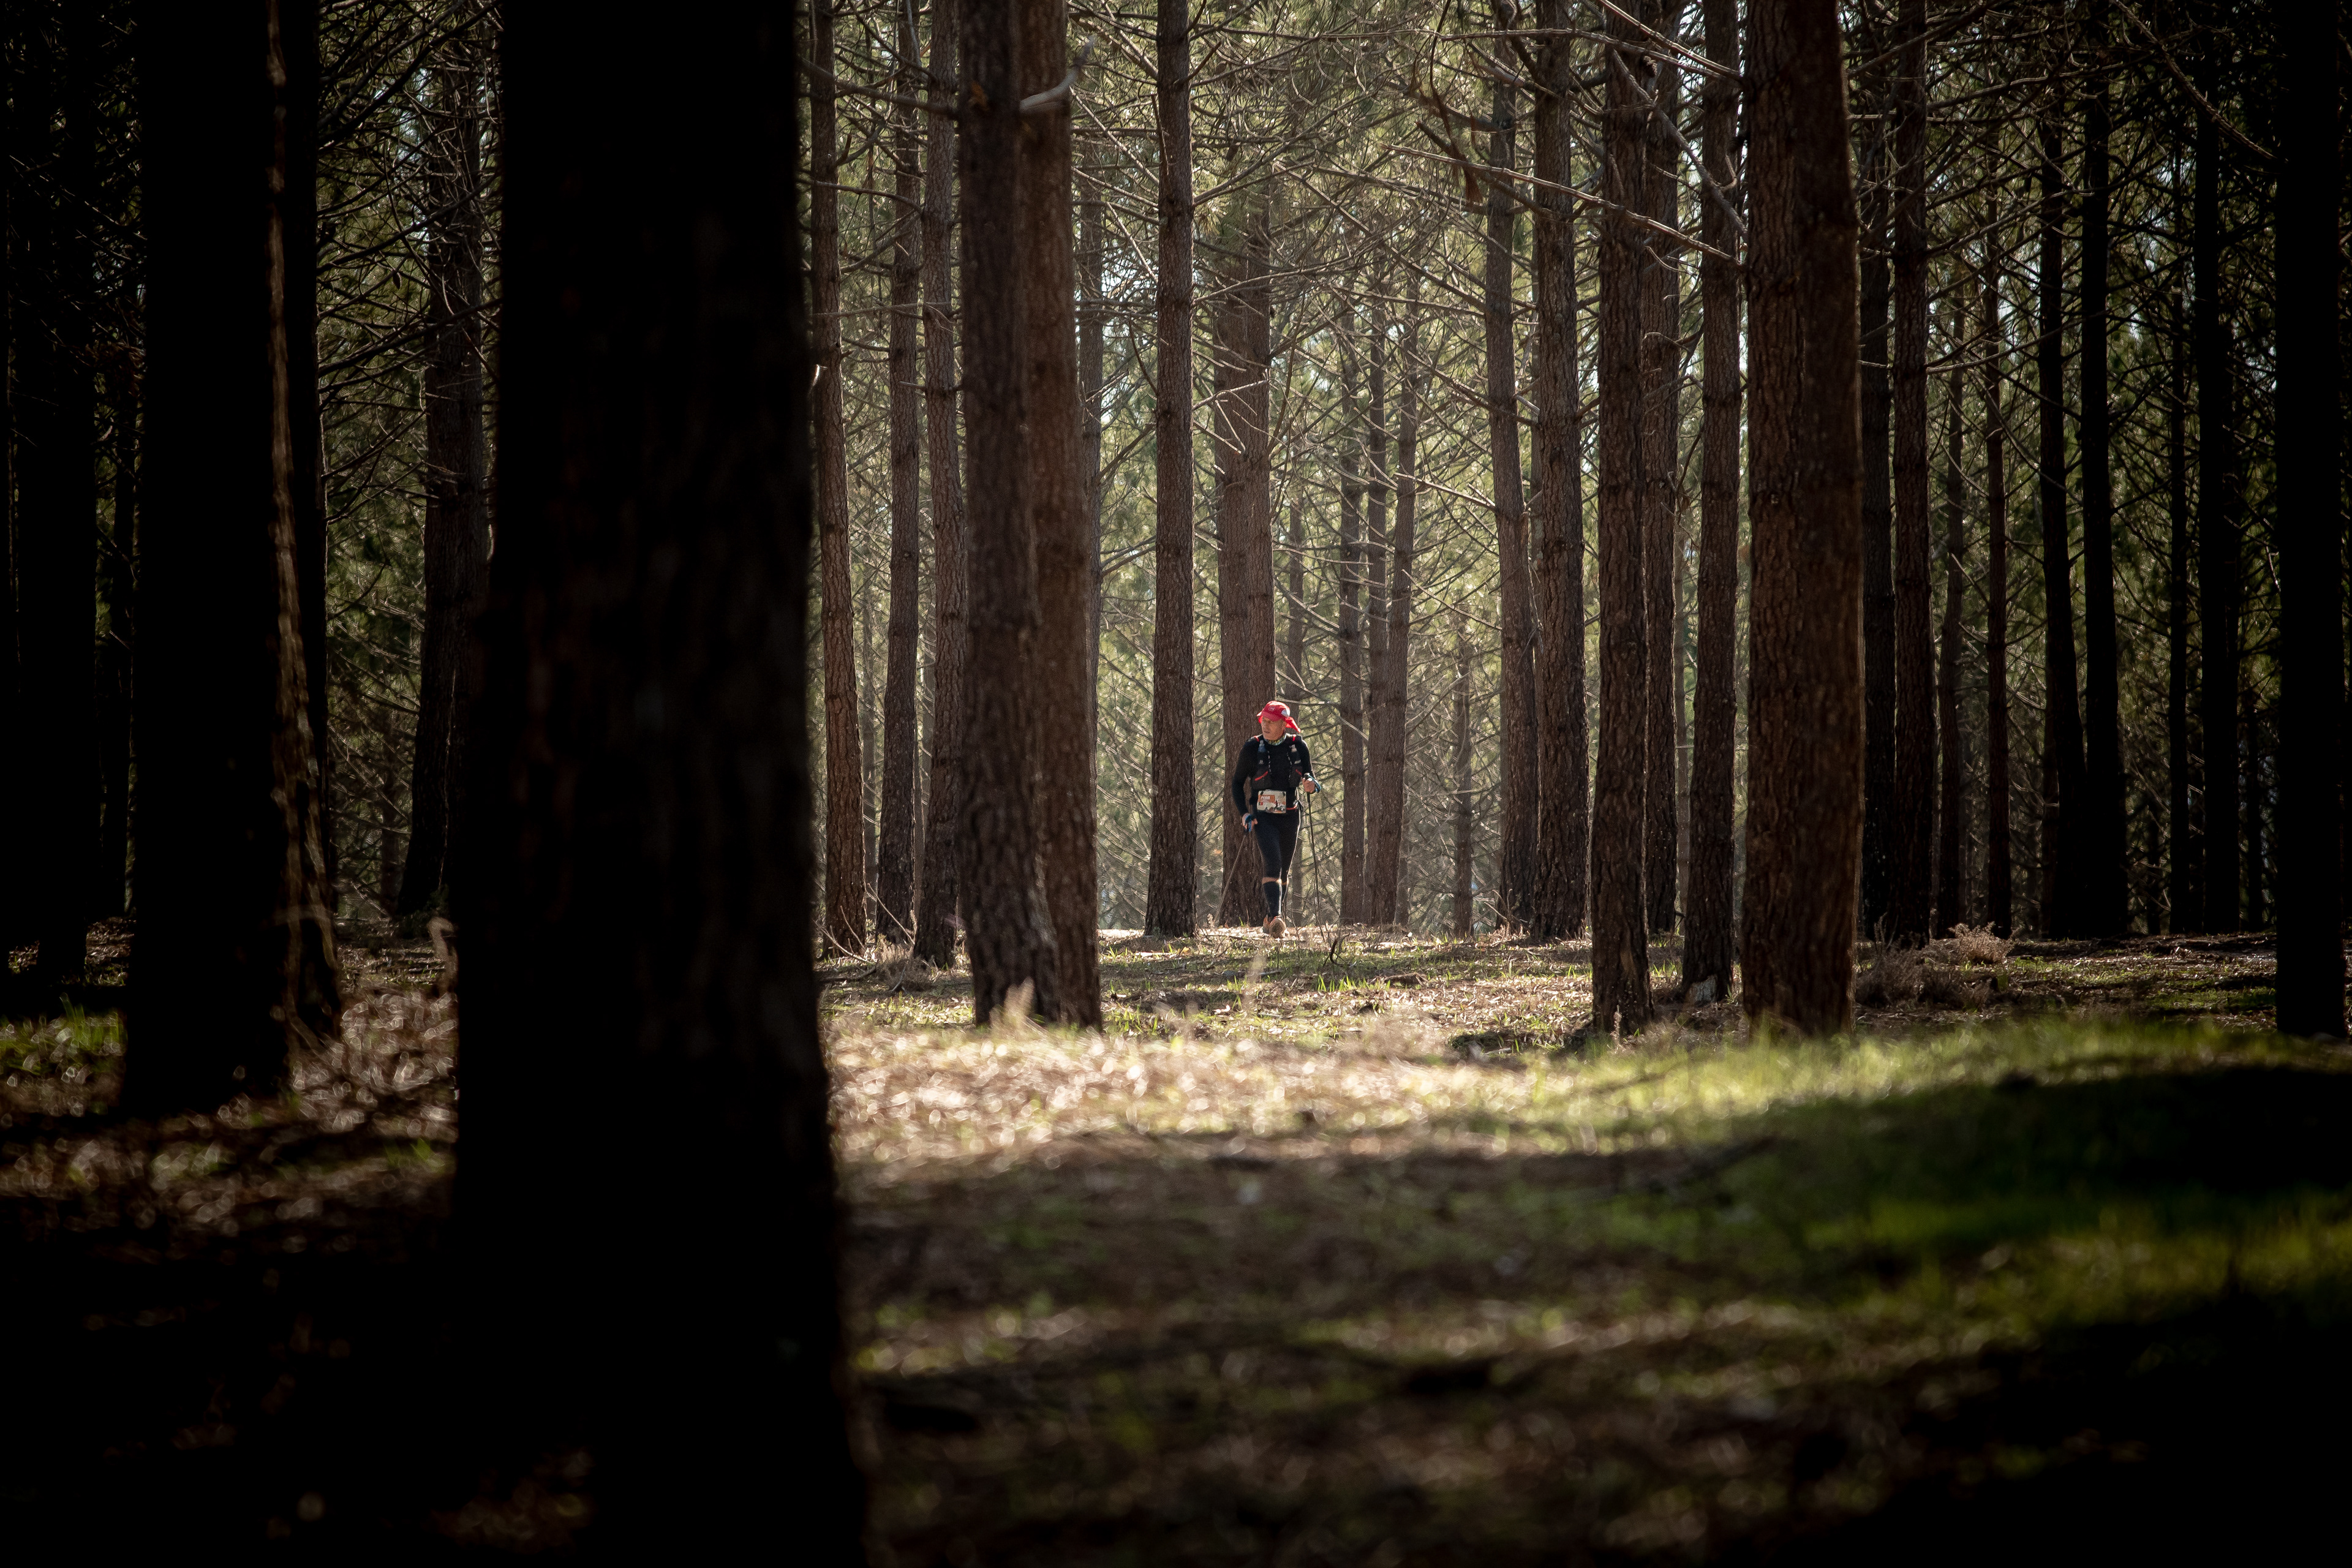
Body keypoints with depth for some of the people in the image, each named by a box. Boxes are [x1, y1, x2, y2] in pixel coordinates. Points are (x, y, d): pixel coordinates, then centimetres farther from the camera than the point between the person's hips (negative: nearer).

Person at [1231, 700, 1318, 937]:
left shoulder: (1298, 746, 1)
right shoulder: (1252, 748, -3)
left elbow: (1309, 776, 5)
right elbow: (1237, 782, 5)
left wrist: (1311, 784, -21)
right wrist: (1244, 813, -8)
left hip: (1289, 817, 3)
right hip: (1262, 817, -3)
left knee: (1283, 870, 11)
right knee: (1273, 864, -22)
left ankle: (1269, 919, 28)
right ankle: (1275, 917, -33)